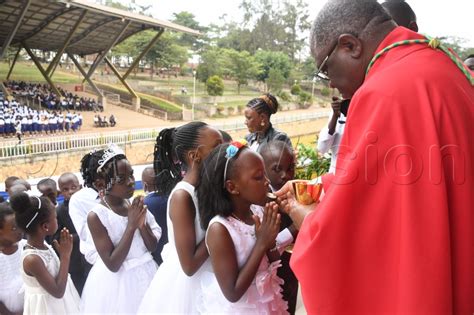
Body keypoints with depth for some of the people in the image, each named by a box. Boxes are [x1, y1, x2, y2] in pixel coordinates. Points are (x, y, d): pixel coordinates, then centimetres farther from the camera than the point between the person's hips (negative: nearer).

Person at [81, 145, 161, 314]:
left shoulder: (135, 204, -4)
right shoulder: (96, 216, -17)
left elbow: (153, 246, 1)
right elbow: (113, 264, -19)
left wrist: (142, 224, -17)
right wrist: (131, 225, -24)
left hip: (146, 274, 5)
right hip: (116, 283, -5)